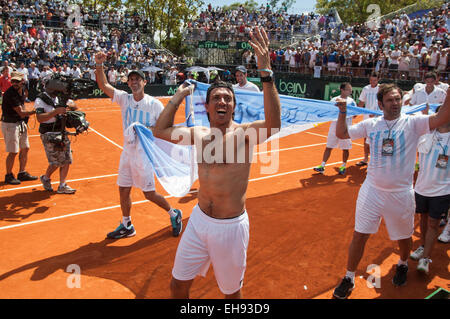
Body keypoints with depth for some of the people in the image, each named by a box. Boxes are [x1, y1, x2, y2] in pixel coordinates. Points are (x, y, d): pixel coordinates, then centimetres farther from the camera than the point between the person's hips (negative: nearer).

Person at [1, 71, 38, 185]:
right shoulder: (10, 94, -21)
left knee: (25, 148, 12)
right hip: (10, 124, -8)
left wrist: (25, 116, 8)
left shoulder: (22, 91, 5)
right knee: (13, 152, -4)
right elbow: (21, 112, -21)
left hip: (20, 123, 8)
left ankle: (22, 173, 24)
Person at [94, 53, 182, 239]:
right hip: (127, 152, 5)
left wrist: (149, 130, -22)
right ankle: (126, 226, 29)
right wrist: (99, 65, -15)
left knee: (149, 194, 1)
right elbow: (103, 85, -3)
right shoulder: (124, 99, 3)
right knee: (123, 190, 11)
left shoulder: (154, 104, -9)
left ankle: (174, 214, 25)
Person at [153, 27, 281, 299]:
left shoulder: (244, 133, -14)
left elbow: (274, 124, -34)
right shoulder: (199, 135, 2)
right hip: (199, 220, 5)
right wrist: (179, 96, 5)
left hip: (231, 226, -4)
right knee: (178, 285, 17)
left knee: (231, 291, 16)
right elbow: (160, 130, 6)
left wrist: (266, 71, -41)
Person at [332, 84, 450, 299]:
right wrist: (343, 112, -6)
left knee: (404, 237, 18)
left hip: (401, 194, -1)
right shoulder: (371, 124, 1)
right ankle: (349, 279, 21)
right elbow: (341, 133, 7)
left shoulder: (412, 123, -7)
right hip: (372, 190, 1)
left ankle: (402, 265, 51)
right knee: (359, 235, 4)